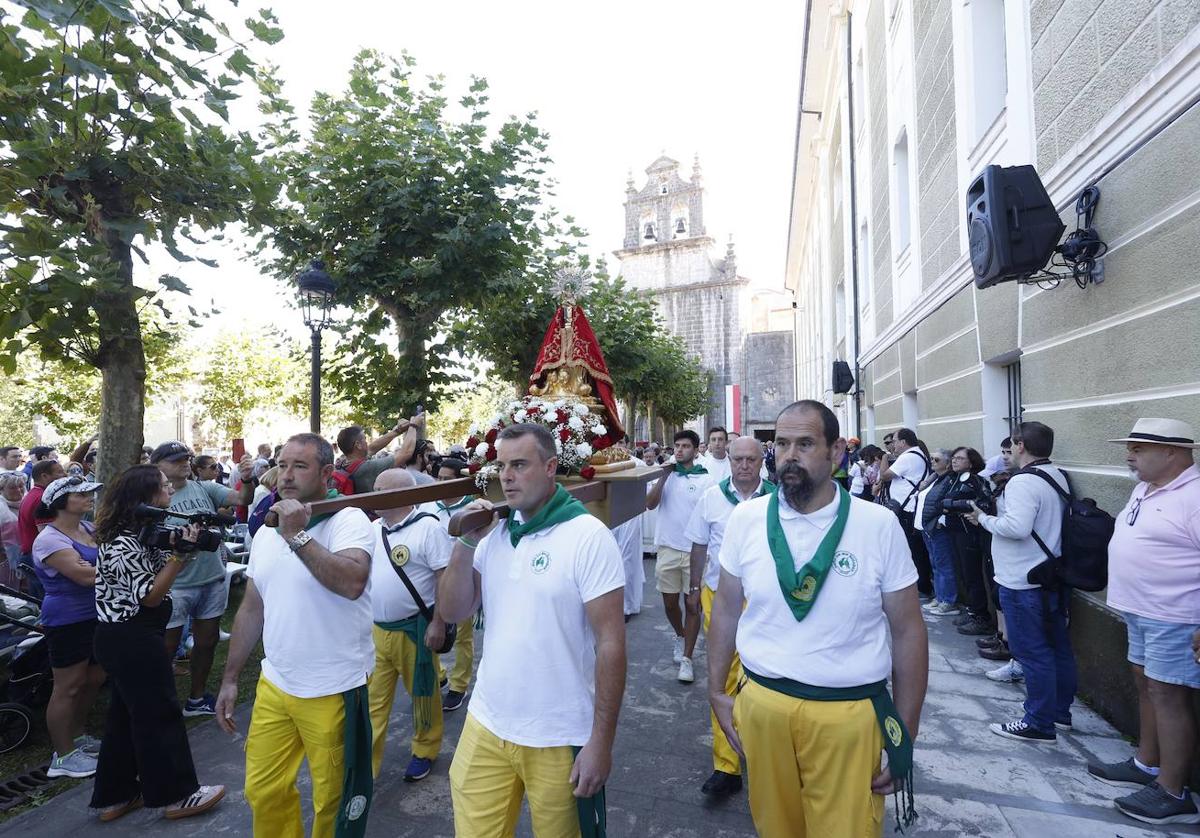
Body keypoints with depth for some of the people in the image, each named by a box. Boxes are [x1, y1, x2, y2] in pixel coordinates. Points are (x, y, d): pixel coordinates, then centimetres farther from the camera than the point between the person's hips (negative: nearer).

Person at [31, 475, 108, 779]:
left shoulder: (88, 528, 8)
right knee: (68, 688, 2)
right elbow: (87, 575, -28)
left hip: (96, 617, 8)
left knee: (94, 679, 17)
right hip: (68, 623, -8)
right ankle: (63, 757, 16)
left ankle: (75, 736, 36)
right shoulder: (49, 539, -19)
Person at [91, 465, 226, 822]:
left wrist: (183, 545, -5)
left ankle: (115, 796, 30)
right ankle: (177, 795, 14)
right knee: (159, 714, 1)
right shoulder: (122, 543, -22)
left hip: (126, 638, 10)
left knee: (125, 714, 18)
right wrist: (182, 554, -27)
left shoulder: (141, 532, 7)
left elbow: (160, 569, 10)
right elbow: (151, 596, -20)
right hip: (132, 641, -10)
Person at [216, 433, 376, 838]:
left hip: (333, 692, -6)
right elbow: (251, 610, 15)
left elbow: (352, 583, -33)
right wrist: (229, 678, 15)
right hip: (273, 685, 6)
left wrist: (298, 535, -28)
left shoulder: (349, 520, -15)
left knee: (333, 803, 10)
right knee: (263, 793, 18)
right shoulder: (265, 532, 7)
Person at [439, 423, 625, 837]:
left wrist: (601, 742, -14)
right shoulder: (494, 533, 2)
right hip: (486, 725, 5)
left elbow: (610, 643, -15)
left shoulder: (588, 536, -15)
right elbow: (453, 612, 2)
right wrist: (466, 543, -12)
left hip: (559, 739, -4)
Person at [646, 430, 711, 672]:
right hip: (668, 549, 2)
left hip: (695, 551, -2)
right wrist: (664, 475, -12)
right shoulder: (666, 475, 3)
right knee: (670, 603, 13)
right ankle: (680, 636, 41)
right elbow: (650, 504, -10)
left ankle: (687, 657, 17)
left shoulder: (705, 480, -3)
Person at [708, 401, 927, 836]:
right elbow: (727, 608, 7)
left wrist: (906, 734, 0)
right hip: (761, 704, 2)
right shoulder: (746, 518, -4)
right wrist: (717, 693, 8)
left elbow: (908, 631, -2)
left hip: (850, 713, -2)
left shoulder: (880, 525, -10)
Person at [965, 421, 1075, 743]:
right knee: (1057, 647, 18)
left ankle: (1039, 724, 9)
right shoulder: (1057, 477, 10)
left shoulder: (1023, 481, -21)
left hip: (1023, 583, -10)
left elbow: (1017, 527, -30)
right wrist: (996, 513, 10)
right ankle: (1060, 712, 32)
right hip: (1052, 577, 10)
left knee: (1033, 653, -1)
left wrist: (983, 518, -15)